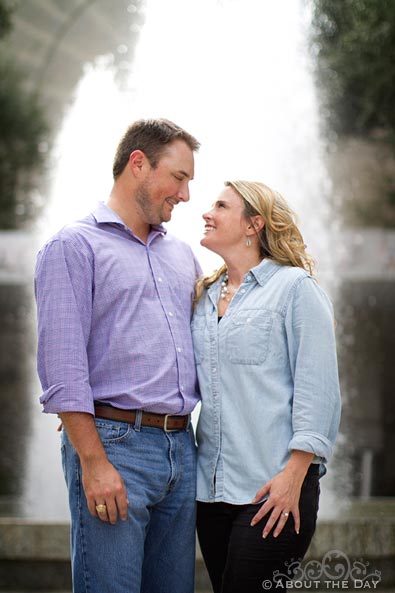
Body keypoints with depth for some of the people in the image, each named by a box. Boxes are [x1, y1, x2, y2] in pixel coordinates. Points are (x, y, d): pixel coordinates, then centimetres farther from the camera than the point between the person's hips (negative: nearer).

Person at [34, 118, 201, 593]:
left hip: (181, 447, 7)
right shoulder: (75, 246, -2)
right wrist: (93, 462, -17)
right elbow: (63, 367, -10)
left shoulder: (182, 256, 22)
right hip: (116, 442, -7)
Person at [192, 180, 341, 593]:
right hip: (211, 484, 6)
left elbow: (317, 390, -8)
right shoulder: (204, 296, 16)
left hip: (272, 487, -6)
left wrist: (293, 475, -16)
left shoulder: (294, 287, -3)